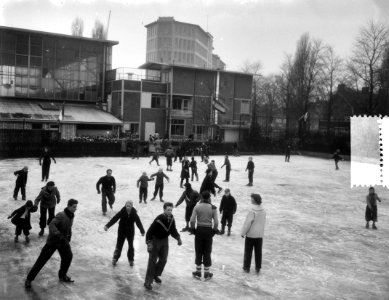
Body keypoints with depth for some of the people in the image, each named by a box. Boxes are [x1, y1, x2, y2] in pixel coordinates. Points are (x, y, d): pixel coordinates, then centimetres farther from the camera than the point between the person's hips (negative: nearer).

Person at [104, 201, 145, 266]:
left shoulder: (134, 213, -14)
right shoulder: (122, 212, -17)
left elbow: (138, 222, -6)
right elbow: (114, 219, -22)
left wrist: (142, 231, -2)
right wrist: (107, 225, -31)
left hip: (130, 232, 1)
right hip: (121, 231, -1)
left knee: (131, 246, 12)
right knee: (119, 245, 4)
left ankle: (131, 260, 30)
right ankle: (115, 259, 22)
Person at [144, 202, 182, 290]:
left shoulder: (171, 218, -11)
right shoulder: (158, 220, -29)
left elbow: (173, 230, 5)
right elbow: (149, 232, -23)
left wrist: (178, 238, -7)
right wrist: (149, 243, -28)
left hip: (165, 240, 6)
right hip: (155, 240, -6)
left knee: (163, 260, 13)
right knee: (152, 261, -5)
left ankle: (156, 275, 36)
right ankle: (148, 282, 2)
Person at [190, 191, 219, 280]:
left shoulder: (197, 207, -7)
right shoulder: (213, 208, -7)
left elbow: (192, 220, -11)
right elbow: (216, 222, -8)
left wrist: (192, 229, 3)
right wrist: (214, 230, 6)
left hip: (199, 230, 0)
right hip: (208, 230, 0)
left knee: (198, 251, 12)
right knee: (207, 252, 10)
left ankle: (198, 272, 19)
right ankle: (206, 274, 16)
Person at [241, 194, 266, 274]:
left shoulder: (252, 212, -21)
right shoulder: (263, 211, -1)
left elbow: (247, 224, -18)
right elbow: (263, 222, 8)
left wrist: (243, 233, -6)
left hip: (250, 235, -5)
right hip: (260, 235, 5)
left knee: (248, 252, 9)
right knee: (258, 252, 13)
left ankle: (247, 267, 16)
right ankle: (258, 268, 18)